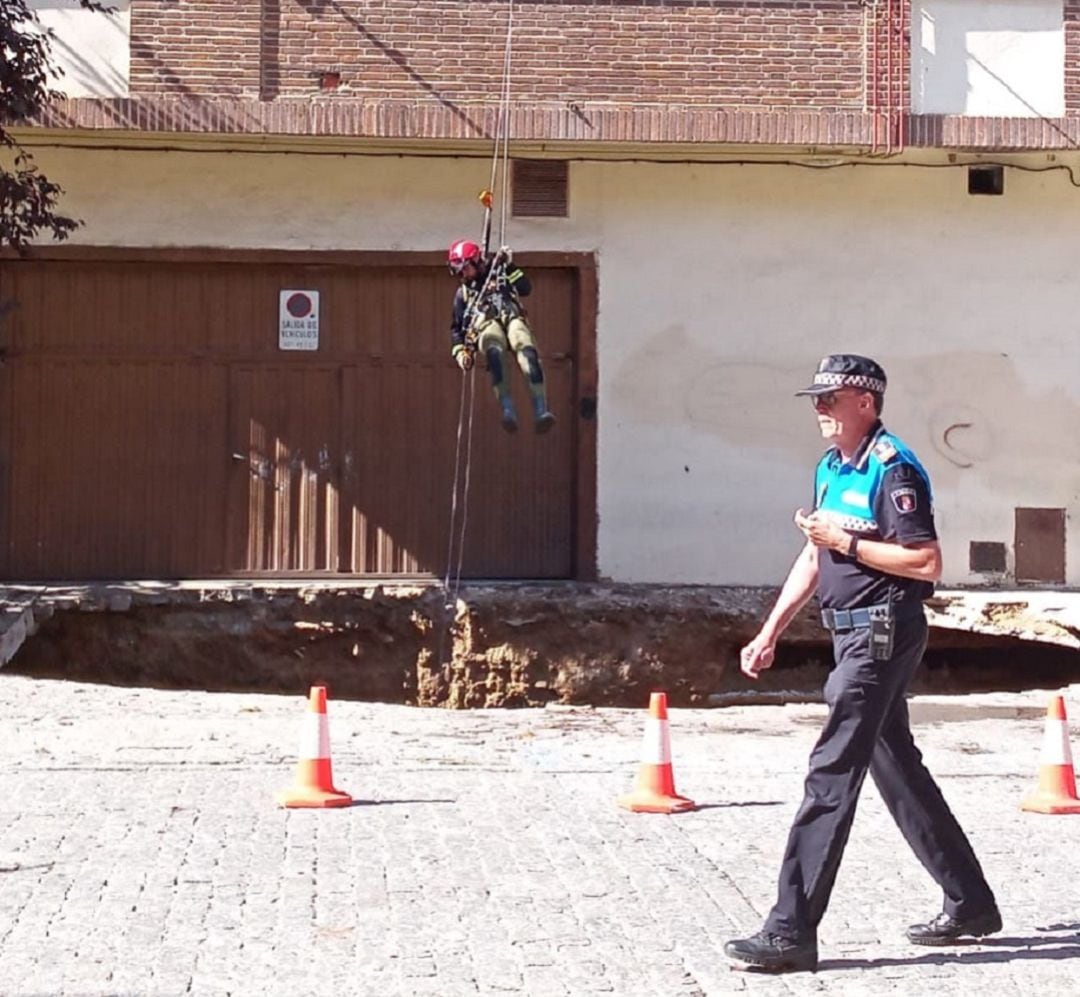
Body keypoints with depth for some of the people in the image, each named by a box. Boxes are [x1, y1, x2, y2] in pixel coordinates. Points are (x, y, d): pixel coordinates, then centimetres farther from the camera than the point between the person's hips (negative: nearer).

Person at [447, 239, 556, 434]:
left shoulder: (499, 273, 24)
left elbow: (526, 289, 9)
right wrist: (461, 352, 11)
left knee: (527, 351, -34)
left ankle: (541, 412, -47)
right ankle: (508, 411, -53)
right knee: (494, 352, -38)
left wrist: (510, 267, 1)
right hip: (486, 326, 0)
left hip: (512, 320, 0)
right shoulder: (462, 293, 30)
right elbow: (456, 328, 28)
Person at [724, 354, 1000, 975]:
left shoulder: (893, 469, -15)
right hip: (856, 636, 10)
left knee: (832, 776, -12)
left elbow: (927, 563, -21)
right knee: (899, 771, 16)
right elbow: (813, 559, 21)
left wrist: (846, 541, -18)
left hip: (883, 635, -10)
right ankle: (970, 904, 28)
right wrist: (770, 634, 17)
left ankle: (792, 933, -11)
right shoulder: (831, 469, 14)